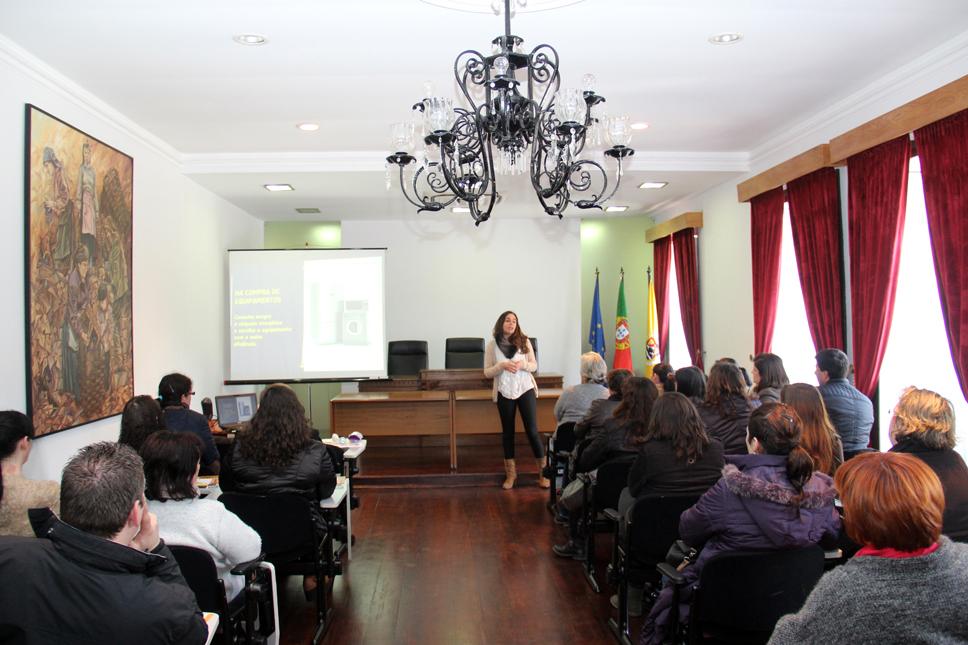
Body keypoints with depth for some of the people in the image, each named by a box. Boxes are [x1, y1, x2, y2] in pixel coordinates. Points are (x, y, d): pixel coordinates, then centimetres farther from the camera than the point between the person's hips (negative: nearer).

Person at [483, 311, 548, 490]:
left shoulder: (524, 341, -1)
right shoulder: (492, 344, -2)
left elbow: (534, 366, 3)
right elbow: (487, 372, -1)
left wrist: (523, 364, -18)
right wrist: (502, 365, -19)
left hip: (526, 390, -1)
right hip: (504, 392, 1)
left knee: (532, 430, -2)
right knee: (508, 432, 10)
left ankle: (543, 472, 10)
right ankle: (510, 473, 22)